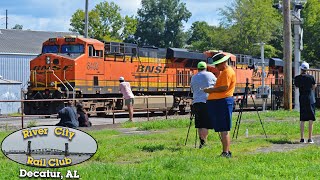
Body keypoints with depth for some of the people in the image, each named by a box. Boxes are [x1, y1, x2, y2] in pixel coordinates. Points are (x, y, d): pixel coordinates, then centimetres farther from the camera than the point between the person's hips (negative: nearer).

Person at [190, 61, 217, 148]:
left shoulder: (193, 78, 13)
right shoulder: (209, 75, 2)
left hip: (196, 102, 4)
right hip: (207, 102, -4)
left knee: (200, 124, 10)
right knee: (205, 124, -4)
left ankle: (202, 142, 11)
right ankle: (203, 142, -11)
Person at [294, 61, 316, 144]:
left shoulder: (297, 78, -3)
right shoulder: (311, 77, -8)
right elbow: (314, 87, 5)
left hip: (302, 100, 3)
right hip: (311, 99, -2)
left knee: (302, 120, 8)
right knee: (311, 119, 1)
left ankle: (302, 138, 6)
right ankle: (310, 138, -1)